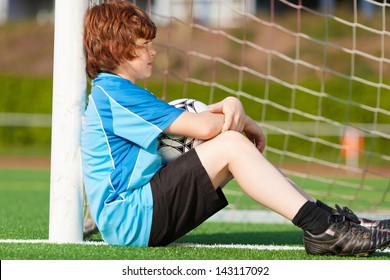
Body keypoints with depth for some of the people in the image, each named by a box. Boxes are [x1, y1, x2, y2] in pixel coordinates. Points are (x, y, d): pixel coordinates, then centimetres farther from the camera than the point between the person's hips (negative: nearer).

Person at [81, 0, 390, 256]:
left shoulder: (111, 92, 21)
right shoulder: (113, 92, -13)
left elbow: (189, 117, 14)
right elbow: (204, 127, -17)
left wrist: (230, 106, -5)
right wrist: (245, 123, 2)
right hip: (129, 219, -10)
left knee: (235, 144, 5)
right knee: (231, 145, -19)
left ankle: (324, 217, -2)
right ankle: (322, 229, -25)